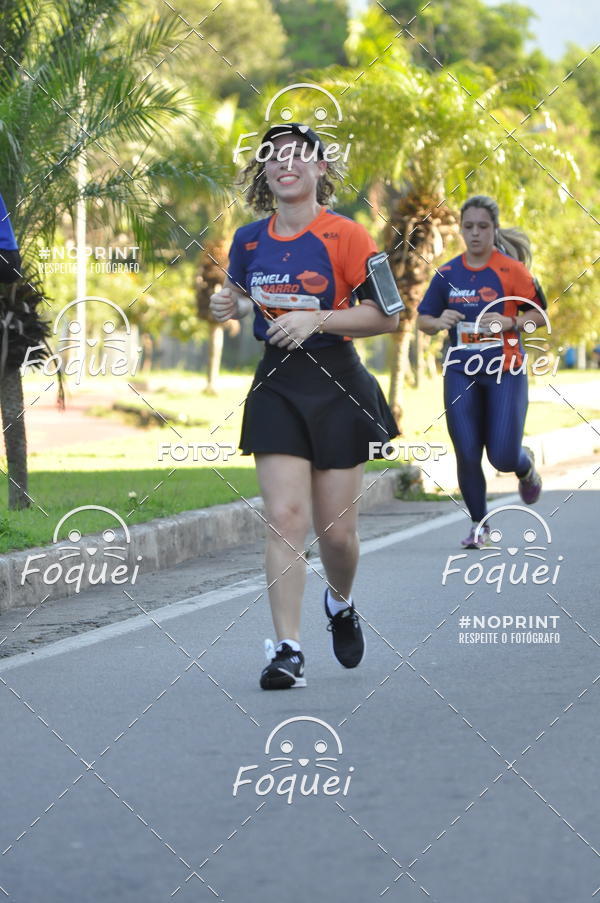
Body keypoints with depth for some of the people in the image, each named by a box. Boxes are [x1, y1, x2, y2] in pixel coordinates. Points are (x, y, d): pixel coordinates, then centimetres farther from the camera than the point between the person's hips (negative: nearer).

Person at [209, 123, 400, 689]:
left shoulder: (344, 235, -7)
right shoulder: (250, 239, 6)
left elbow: (387, 315, -9)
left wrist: (317, 319, -19)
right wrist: (228, 307, 2)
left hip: (337, 386, -2)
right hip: (276, 384, 2)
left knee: (336, 531, 3)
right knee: (284, 517, -11)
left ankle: (340, 603, 37)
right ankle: (287, 651, -10)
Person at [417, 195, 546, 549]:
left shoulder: (511, 270, -6)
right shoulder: (447, 274, 4)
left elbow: (539, 313, -2)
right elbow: (423, 319, 10)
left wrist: (510, 323, -19)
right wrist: (439, 321, -12)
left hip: (506, 373, -3)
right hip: (461, 375, 3)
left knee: (503, 457, -7)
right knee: (467, 456, -3)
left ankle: (527, 467, 31)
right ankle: (479, 526, 14)